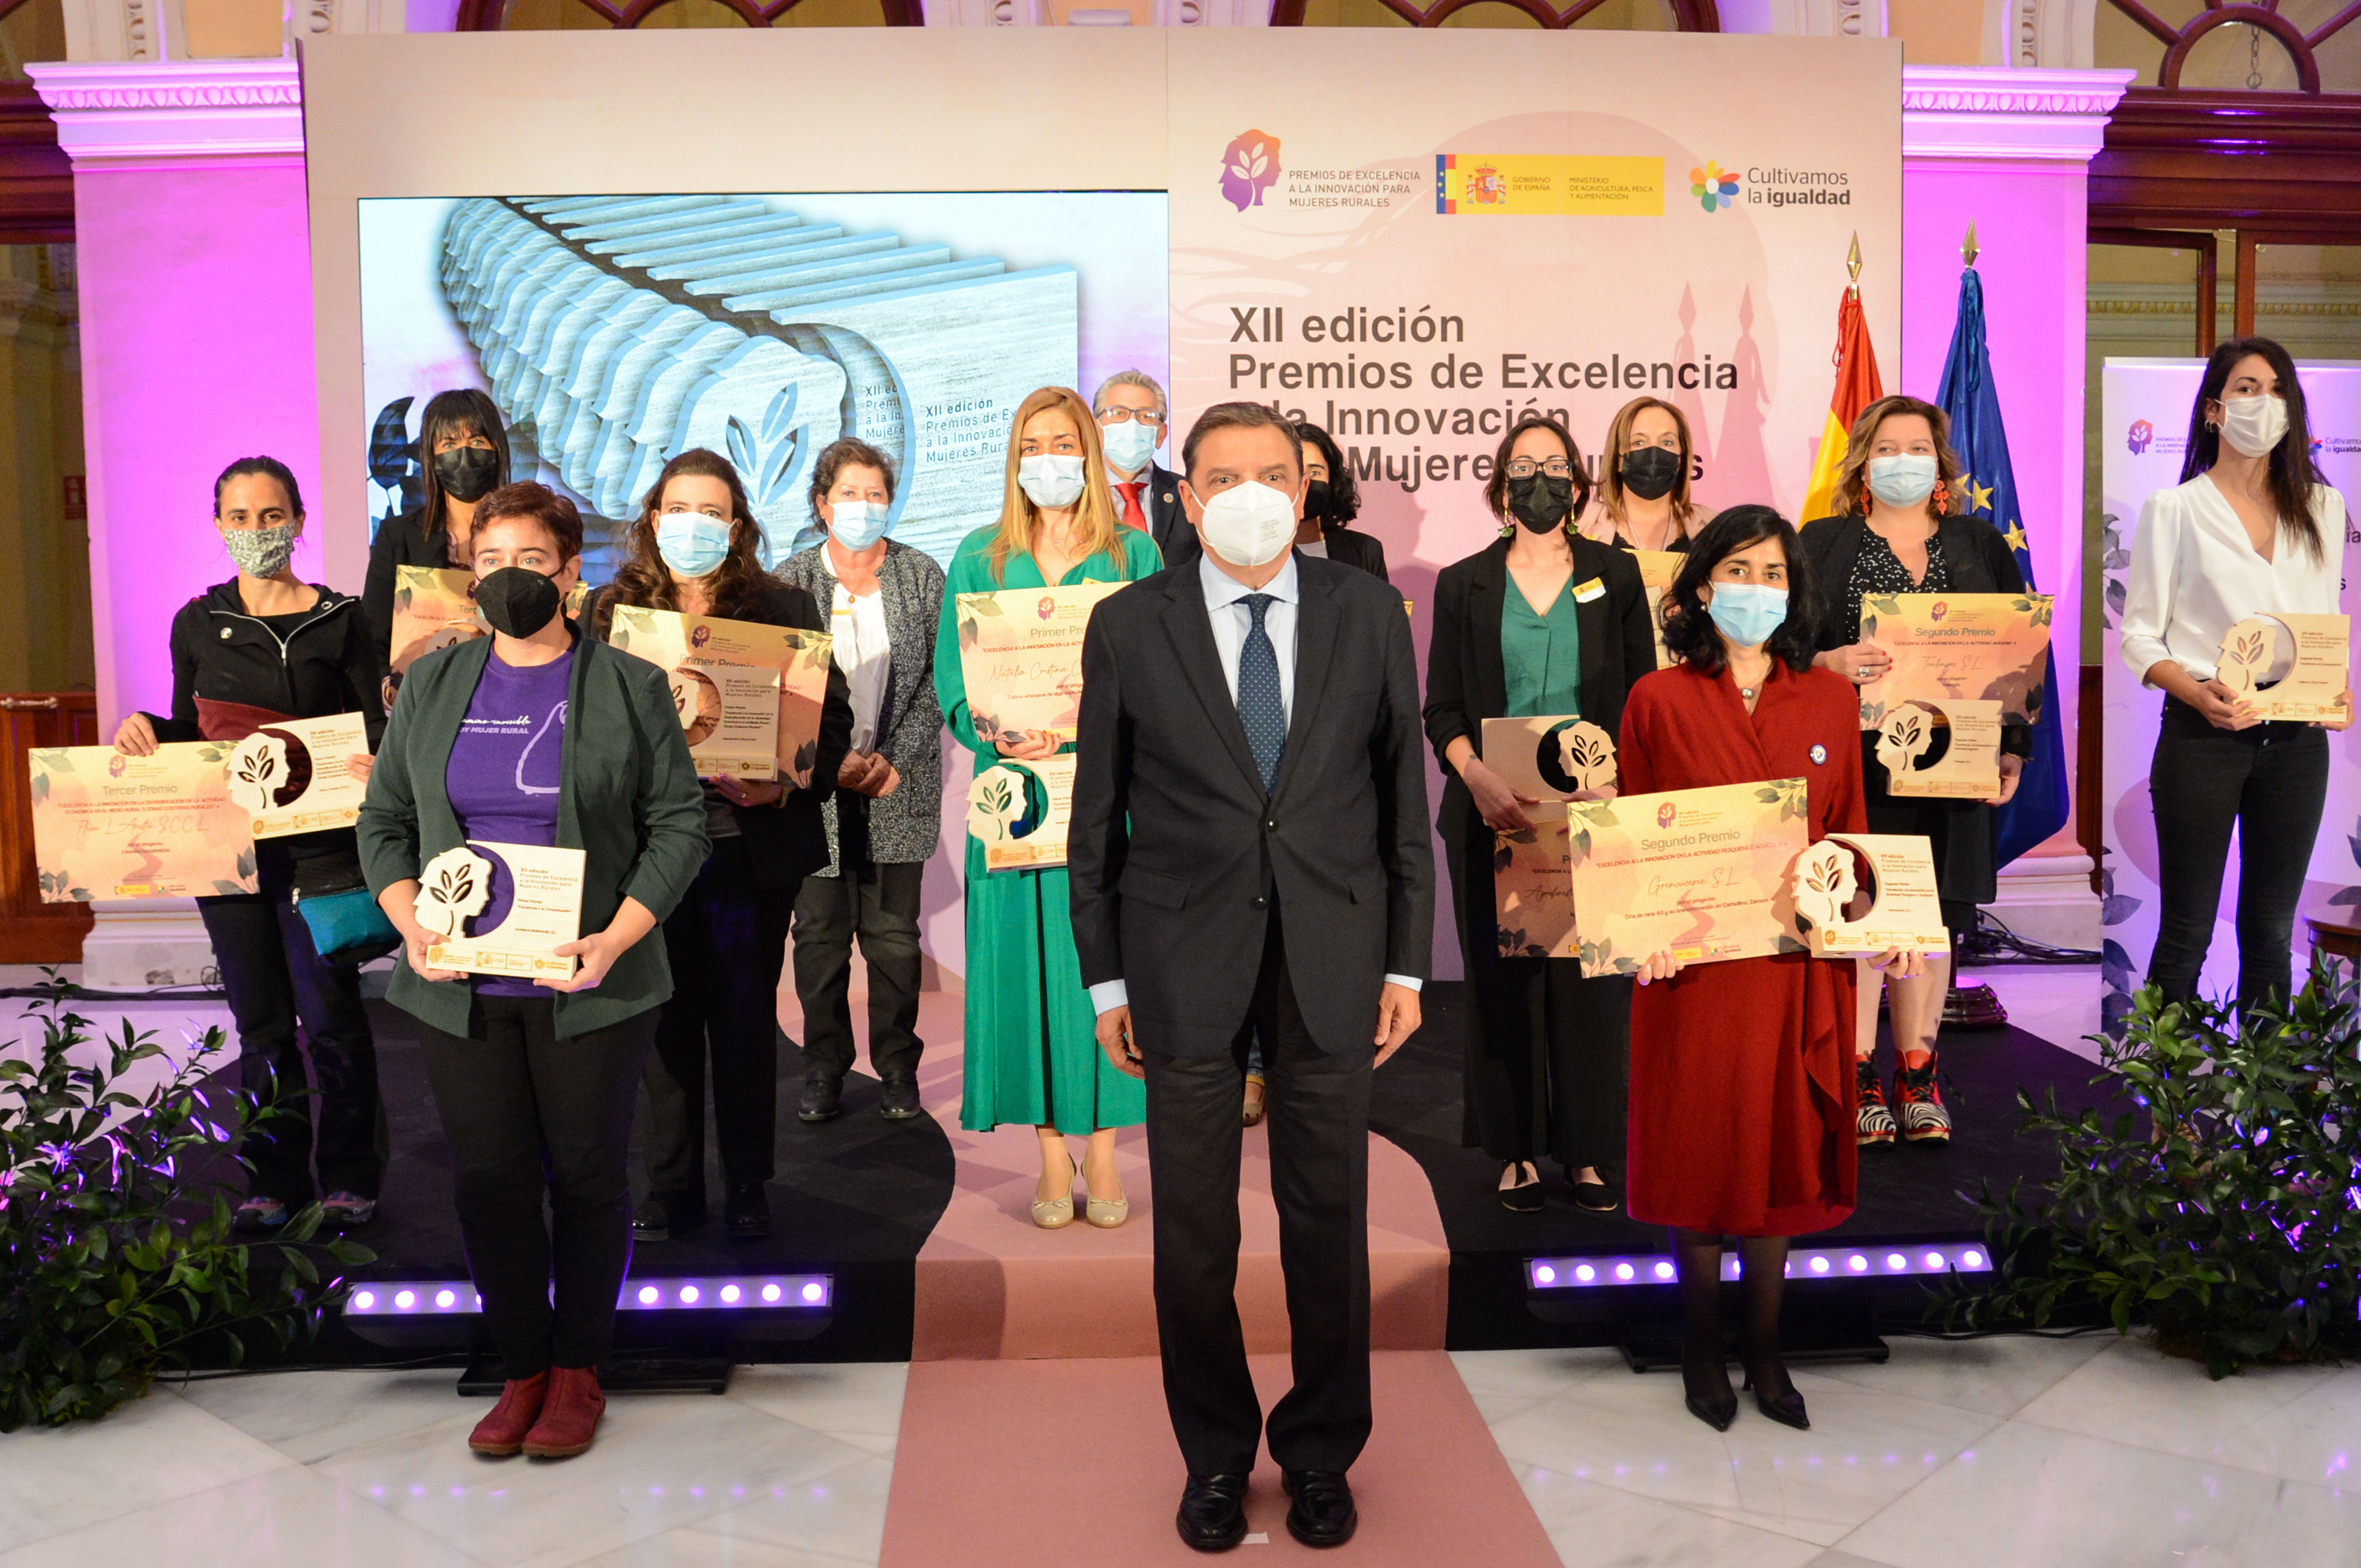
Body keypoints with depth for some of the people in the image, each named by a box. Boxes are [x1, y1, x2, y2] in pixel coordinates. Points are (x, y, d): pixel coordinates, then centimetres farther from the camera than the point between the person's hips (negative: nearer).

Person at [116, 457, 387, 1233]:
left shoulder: (341, 620, 0)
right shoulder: (197, 623, 9)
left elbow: (376, 725, -1)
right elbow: (189, 731, 18)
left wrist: (376, 762, -22)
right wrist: (145, 727, -3)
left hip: (320, 843, -3)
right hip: (224, 842, 3)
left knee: (330, 1015, -1)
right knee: (261, 1020, 10)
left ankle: (349, 1177, 13)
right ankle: (275, 1178, 21)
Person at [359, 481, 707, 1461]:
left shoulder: (629, 687, 0)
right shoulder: (431, 685, 9)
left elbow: (679, 826, -2)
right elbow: (383, 820, 11)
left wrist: (616, 939, -15)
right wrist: (410, 924, -7)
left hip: (589, 986, -2)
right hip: (462, 987, 3)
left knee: (587, 1174, 6)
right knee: (488, 1176, 6)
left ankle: (577, 1373, 21)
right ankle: (521, 1371, 22)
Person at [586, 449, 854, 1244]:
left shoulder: (784, 608, 3)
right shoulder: (611, 610, 8)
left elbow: (832, 718, 2)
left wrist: (789, 784, -14)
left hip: (753, 843, -1)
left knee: (746, 1015, 7)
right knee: (665, 1015, 7)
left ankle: (748, 1187, 20)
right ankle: (671, 1188, 19)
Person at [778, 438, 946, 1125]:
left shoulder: (923, 576, 5)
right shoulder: (788, 583, 4)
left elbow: (940, 678, 2)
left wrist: (896, 760, -8)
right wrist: (831, 760, -10)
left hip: (899, 786, 0)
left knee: (893, 937, 3)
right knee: (820, 935, 3)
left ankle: (898, 1067, 15)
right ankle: (824, 1067, 16)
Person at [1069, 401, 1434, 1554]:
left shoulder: (1367, 613, 3)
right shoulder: (1128, 626, 0)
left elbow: (1403, 795, 5)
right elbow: (1098, 818, 3)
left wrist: (1406, 961, 2)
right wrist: (1104, 979, 1)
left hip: (1333, 956, 1)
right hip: (1184, 959, 0)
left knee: (1328, 1219, 9)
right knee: (1193, 1230, 8)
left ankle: (1321, 1453, 29)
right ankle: (1215, 1455, 28)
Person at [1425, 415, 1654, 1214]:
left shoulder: (1615, 576, 9)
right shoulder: (1463, 584, 8)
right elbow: (1442, 708, 5)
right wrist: (1477, 774, -14)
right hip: (1495, 814, 0)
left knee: (1590, 977, 1)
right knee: (1503, 977, 3)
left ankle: (1588, 1150, 12)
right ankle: (1517, 1149, 13)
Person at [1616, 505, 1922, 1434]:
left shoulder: (1829, 701, 7)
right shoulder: (1658, 700, -1)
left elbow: (1849, 836, 10)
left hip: (1798, 964, 2)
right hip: (1691, 964, -2)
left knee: (1782, 1148, 10)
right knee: (1697, 1148, 6)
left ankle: (1765, 1350, 25)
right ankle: (1702, 1349, 23)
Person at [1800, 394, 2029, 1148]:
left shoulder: (1982, 545, 15)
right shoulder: (1821, 543, 8)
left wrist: (2012, 747, 1)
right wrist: (1829, 663, -21)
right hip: (1854, 755, -2)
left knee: (1934, 912, 5)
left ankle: (1918, 1077, 16)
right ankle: (1859, 1079, 6)